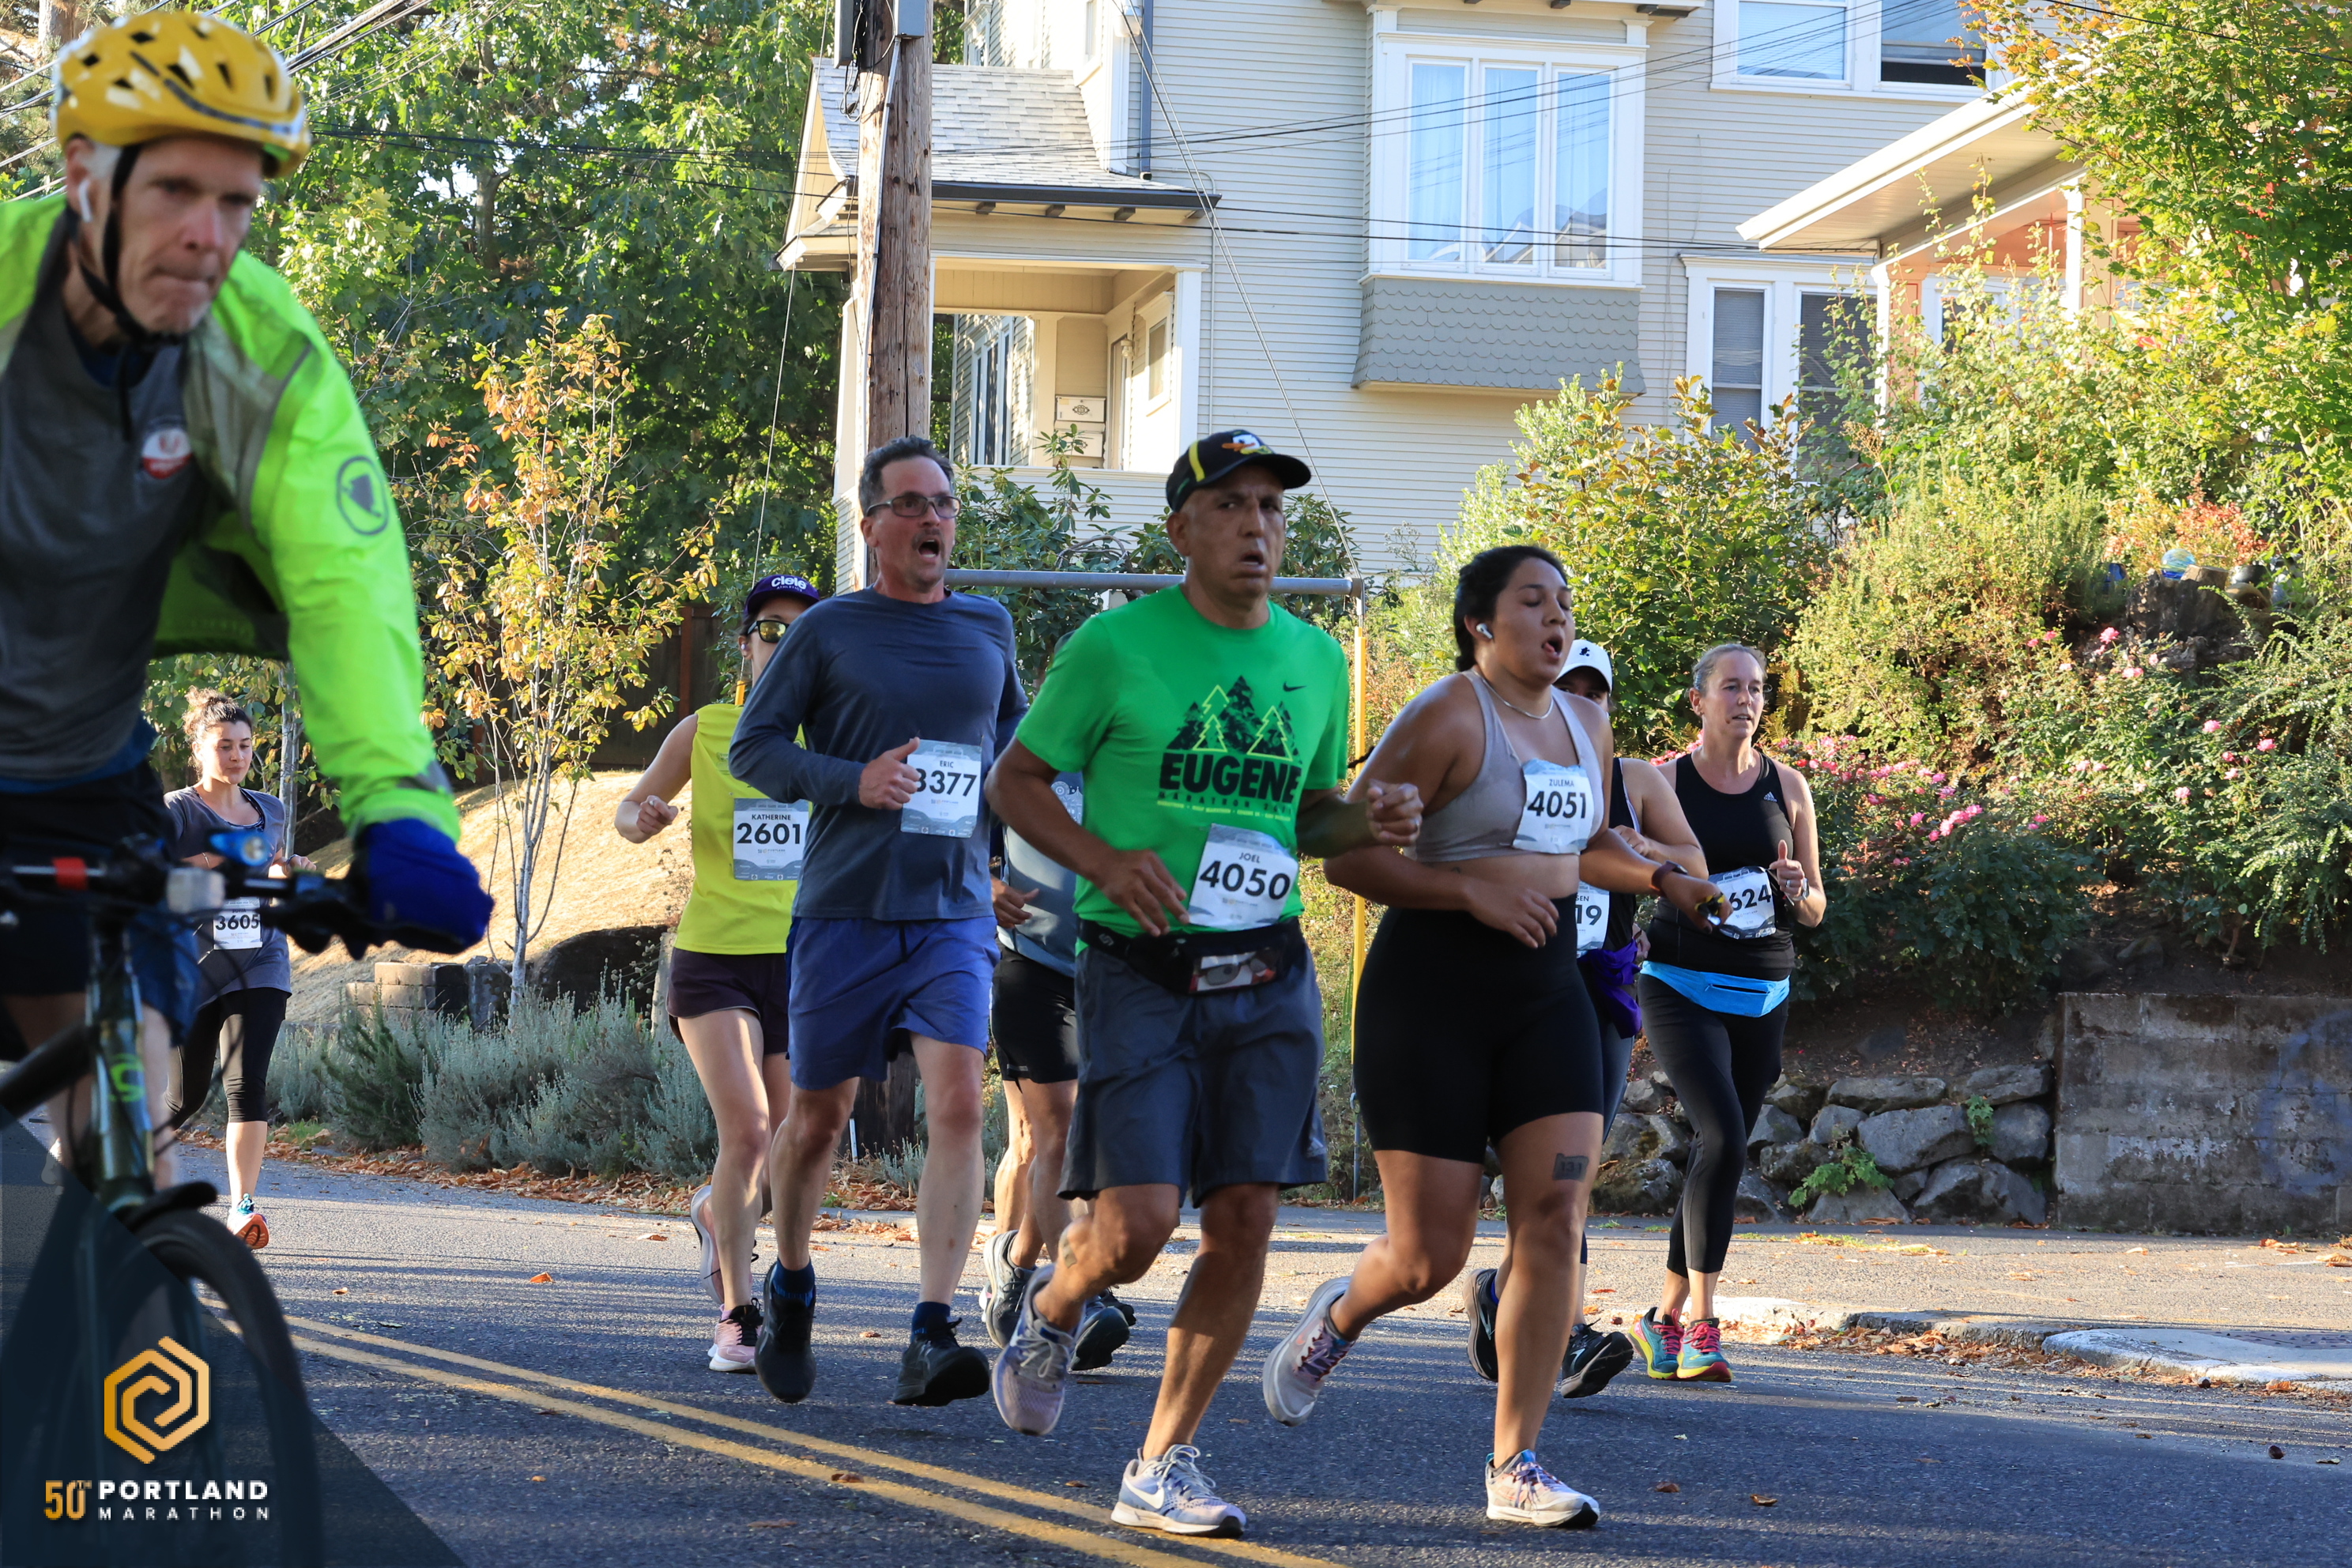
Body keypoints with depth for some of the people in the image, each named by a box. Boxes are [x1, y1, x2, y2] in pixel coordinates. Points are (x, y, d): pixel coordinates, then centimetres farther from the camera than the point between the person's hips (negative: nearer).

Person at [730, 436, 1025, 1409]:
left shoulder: (989, 626, 11)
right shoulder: (830, 630, 0)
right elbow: (752, 748, 0)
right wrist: (853, 781, -14)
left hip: (954, 913, 2)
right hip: (844, 912, -2)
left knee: (958, 1101, -17)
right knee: (820, 1116, 7)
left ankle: (931, 1339, -22)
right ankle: (789, 1287, 35)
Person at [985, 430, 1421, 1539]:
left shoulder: (1314, 658, 10)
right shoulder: (1115, 646, -4)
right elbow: (1014, 781, 2)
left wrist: (1372, 821, 0)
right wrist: (1105, 862, -15)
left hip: (1268, 979, 4)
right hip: (1142, 975, -4)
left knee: (1243, 1222, -2)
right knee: (1137, 1221, -13)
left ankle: (1160, 1468, 10)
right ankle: (1052, 1309, 23)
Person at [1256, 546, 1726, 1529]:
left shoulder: (1586, 725, 13)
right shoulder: (1447, 719, -10)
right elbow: (1347, 855, -14)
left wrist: (1661, 879, 13)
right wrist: (1474, 892, -21)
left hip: (1545, 995, 6)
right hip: (1432, 994, -6)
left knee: (1556, 1218, -10)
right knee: (1430, 1255, -3)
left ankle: (1515, 1466, -4)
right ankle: (1337, 1320, 33)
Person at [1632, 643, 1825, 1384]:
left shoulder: (1787, 787, 9)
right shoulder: (1666, 784, 0)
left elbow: (1816, 909, 13)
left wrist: (1798, 890, -8)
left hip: (1761, 998, 4)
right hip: (1683, 989, -4)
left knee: (1718, 1154, 7)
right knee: (1723, 1136, -21)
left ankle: (1666, 1317, 21)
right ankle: (1700, 1323, -19)